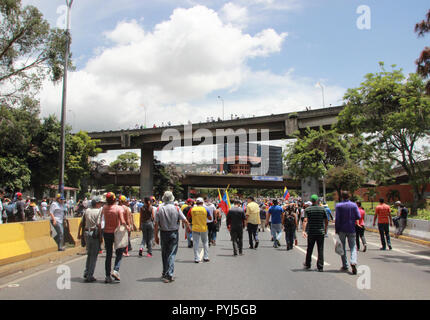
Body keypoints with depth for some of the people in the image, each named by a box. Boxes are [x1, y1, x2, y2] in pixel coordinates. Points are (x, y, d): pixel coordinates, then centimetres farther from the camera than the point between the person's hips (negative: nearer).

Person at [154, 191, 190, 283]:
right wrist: (188, 227, 18)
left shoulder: (159, 209, -5)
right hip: (174, 233, -1)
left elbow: (156, 225, -5)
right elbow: (185, 221, -2)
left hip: (163, 233, 2)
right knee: (171, 254, 2)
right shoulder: (176, 208, -7)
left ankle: (165, 273, 27)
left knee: (164, 254, 15)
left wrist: (156, 236, 4)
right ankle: (169, 275, -4)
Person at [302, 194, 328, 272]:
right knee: (320, 250, 4)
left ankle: (307, 265, 25)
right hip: (321, 232, 0)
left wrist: (304, 231, -21)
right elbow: (326, 221, 4)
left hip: (311, 232, 0)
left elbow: (305, 220, -15)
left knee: (309, 249, 13)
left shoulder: (307, 209, -3)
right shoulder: (322, 209, 1)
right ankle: (320, 267, 1)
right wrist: (325, 229, 20)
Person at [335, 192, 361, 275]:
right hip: (351, 229, 1)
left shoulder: (338, 206, -6)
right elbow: (358, 217, -3)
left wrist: (336, 230, -3)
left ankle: (345, 266, 14)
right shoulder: (354, 205, -1)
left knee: (342, 248, 10)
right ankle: (353, 262, -19)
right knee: (353, 247, 5)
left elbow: (337, 219, -9)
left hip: (342, 230, -1)